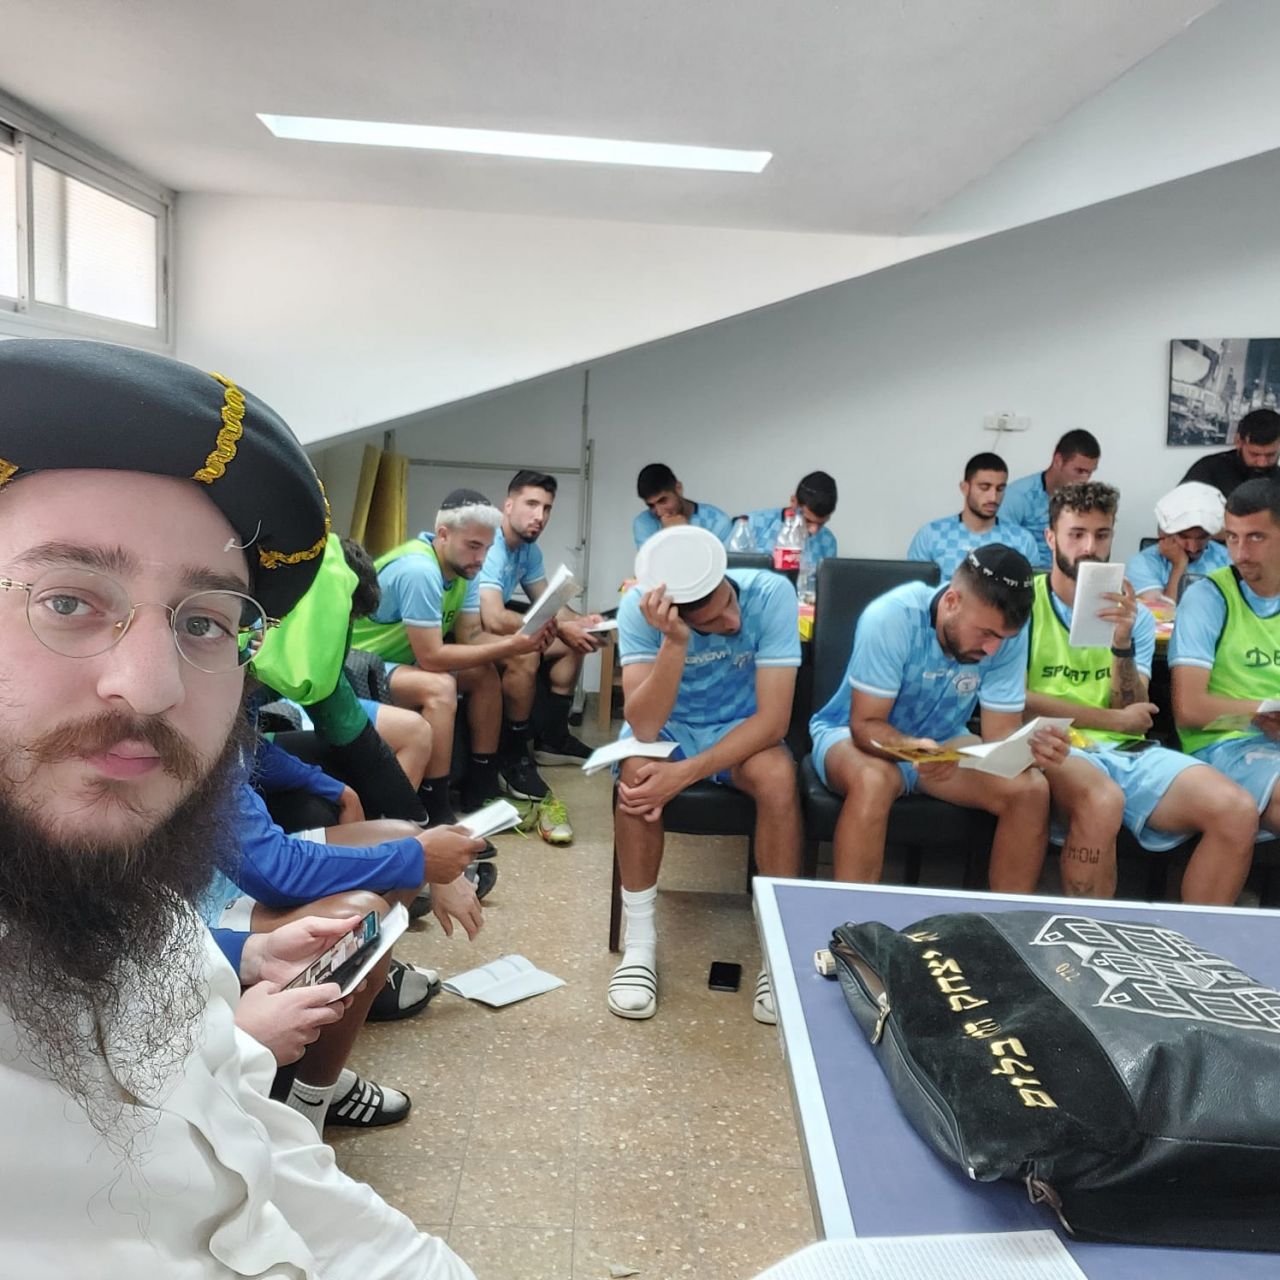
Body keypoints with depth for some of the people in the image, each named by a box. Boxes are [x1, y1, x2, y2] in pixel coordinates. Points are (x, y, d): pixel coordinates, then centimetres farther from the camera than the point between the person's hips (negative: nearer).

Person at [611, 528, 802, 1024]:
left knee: (778, 775, -32)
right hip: (666, 727, 0)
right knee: (638, 773, -33)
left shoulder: (772, 593, -26)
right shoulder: (639, 607, -25)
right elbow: (643, 728, -31)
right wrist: (674, 644, -45)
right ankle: (640, 942, -15)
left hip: (742, 730, 0)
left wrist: (685, 773, -35)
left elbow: (773, 719, -27)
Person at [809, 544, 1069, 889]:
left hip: (940, 741, 4)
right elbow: (865, 724, -26)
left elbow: (1000, 732, -14)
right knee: (873, 781, -38)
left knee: (1031, 789, -19)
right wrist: (911, 748, -46)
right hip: (850, 732, -4)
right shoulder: (891, 617, -29)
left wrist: (1029, 746, -37)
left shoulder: (1008, 634, -17)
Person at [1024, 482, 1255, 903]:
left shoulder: (1134, 615, 16)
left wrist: (1122, 642, -13)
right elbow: (1015, 700, -8)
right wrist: (1112, 719, -2)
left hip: (1128, 751, 5)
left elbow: (1132, 717, 4)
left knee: (1237, 811, -20)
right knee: (1103, 802, -37)